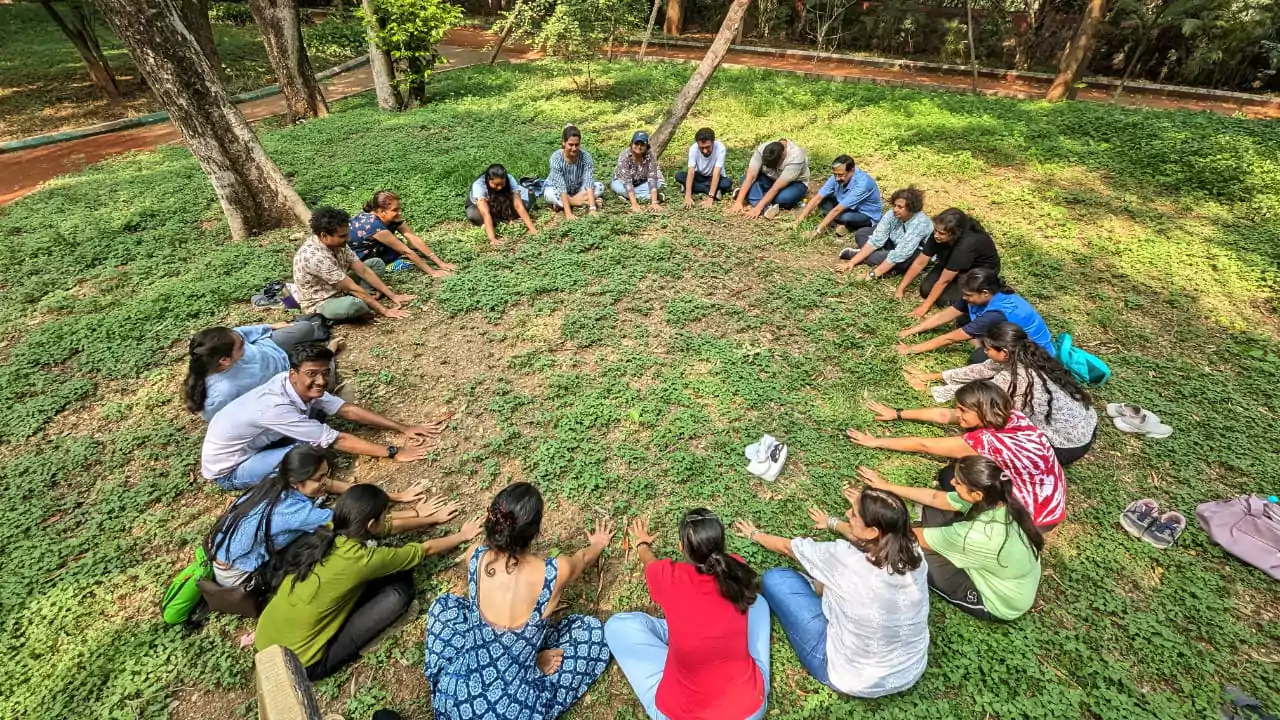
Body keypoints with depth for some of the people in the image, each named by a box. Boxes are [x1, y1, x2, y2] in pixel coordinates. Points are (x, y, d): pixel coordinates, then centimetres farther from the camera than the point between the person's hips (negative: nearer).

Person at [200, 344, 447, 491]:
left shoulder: (300, 386, -17)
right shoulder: (276, 407, -37)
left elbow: (346, 409, -12)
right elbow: (338, 440, -33)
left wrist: (403, 428, -15)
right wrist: (394, 453, -29)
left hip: (254, 443, 7)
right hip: (228, 470, -7)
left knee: (315, 410, -6)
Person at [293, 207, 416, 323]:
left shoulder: (337, 243, -8)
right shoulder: (314, 256, -32)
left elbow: (363, 271, -5)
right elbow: (352, 288, -30)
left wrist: (392, 295, -9)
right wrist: (384, 310, -27)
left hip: (340, 291, 8)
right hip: (320, 303, -8)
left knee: (377, 263, 5)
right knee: (353, 304, -43)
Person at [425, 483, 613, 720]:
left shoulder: (476, 558, -13)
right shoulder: (555, 571, -21)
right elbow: (583, 558, 6)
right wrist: (598, 544, 29)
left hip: (454, 699, 3)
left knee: (445, 605, 25)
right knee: (592, 629, 12)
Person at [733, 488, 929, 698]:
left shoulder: (844, 558, -30)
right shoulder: (912, 551, -17)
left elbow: (786, 547, -9)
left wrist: (755, 534, 11)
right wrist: (833, 523, 27)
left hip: (855, 680, -5)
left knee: (775, 579, -1)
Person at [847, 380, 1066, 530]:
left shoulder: (987, 441, -33)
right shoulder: (1005, 416, -11)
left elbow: (923, 445, -24)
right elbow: (943, 415, -2)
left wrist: (876, 442, -14)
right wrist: (897, 414, 4)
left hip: (1038, 513, -7)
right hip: (1047, 494, 7)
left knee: (949, 478, -6)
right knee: (957, 470, -2)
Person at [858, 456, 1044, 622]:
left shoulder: (979, 534, -41)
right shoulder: (995, 499, -19)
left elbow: (916, 537, -26)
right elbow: (934, 498, -4)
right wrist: (887, 487, -4)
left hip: (1002, 604, -6)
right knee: (932, 511, -3)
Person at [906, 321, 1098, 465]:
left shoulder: (1016, 378, -29)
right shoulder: (1025, 356, -7)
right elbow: (981, 370, 3)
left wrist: (930, 389, -7)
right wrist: (934, 376, 5)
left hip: (1068, 447, -8)